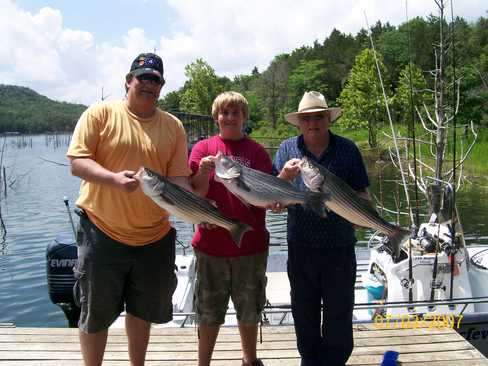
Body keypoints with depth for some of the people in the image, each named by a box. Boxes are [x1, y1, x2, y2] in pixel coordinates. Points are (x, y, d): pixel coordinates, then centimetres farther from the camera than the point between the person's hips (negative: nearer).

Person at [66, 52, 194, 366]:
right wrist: (115, 179, -26)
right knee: (95, 314, 11)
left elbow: (178, 178, 2)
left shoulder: (174, 126, 4)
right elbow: (77, 162, -10)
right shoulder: (100, 113, -4)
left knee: (143, 310, 21)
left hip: (154, 237, 4)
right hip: (103, 232, -3)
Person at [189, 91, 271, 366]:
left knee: (249, 309, 16)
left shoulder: (256, 151, 1)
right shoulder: (203, 148, 2)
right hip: (211, 244, 0)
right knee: (209, 311, 11)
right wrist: (203, 173, -23)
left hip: (250, 244, 1)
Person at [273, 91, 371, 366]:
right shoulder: (287, 149, 1)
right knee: (304, 315, 17)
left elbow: (364, 195, 4)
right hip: (301, 247, 1)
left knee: (339, 315, 13)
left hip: (340, 247, -1)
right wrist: (284, 176, -21)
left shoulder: (348, 149, -1)